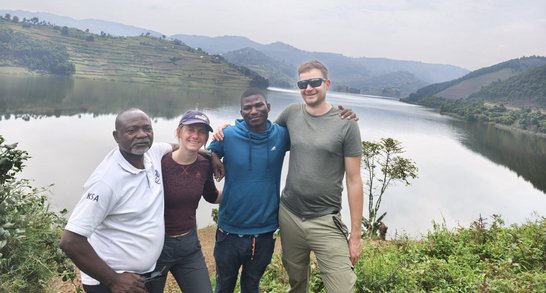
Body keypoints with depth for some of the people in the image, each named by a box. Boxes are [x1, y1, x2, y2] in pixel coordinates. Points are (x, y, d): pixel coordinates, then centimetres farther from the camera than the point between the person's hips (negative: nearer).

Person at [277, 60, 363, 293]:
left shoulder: (346, 124, -8)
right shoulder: (291, 114, 2)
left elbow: (353, 181, -6)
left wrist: (355, 235, -5)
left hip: (326, 221, -3)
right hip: (288, 216, 3)